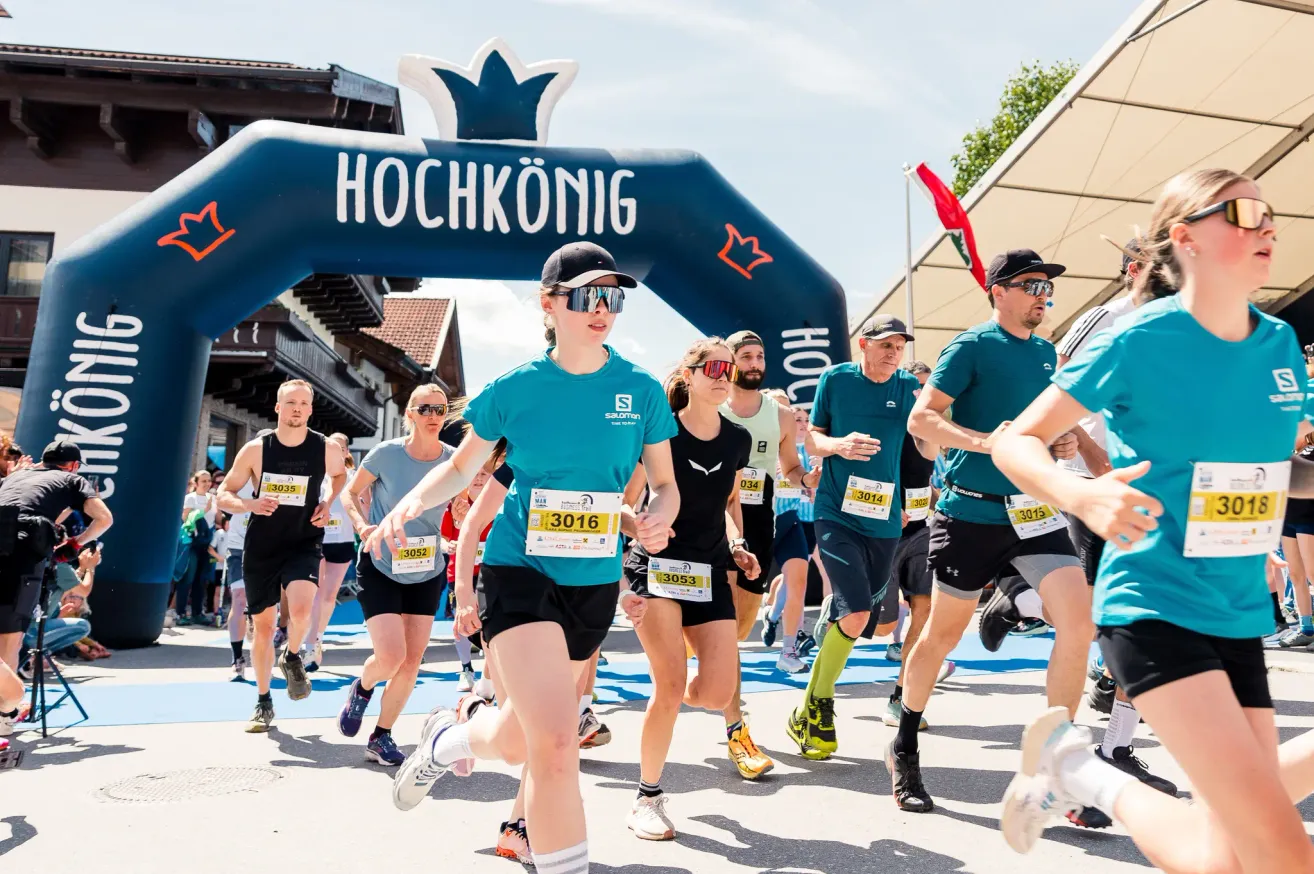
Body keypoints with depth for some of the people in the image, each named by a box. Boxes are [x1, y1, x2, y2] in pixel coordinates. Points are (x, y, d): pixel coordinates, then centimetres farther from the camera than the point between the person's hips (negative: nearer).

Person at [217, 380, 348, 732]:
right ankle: (263, 703, 26)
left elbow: (340, 475, 17)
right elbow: (224, 495, 2)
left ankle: (292, 658, 8)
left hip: (303, 543, -1)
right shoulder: (255, 449, -7)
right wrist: (249, 504, -19)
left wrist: (328, 503, -1)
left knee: (300, 610, -27)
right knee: (263, 627, 8)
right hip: (260, 547, 1)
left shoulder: (327, 449, -6)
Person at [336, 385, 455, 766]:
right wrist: (363, 526, -19)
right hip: (380, 567, -3)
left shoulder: (454, 460, -7)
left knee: (413, 660, 3)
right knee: (391, 656, -14)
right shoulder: (386, 454, -14)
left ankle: (381, 737, 22)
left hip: (427, 572, 3)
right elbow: (351, 494, 0)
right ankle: (361, 689, 23)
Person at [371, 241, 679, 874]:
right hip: (518, 569, -3)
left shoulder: (642, 391, -3)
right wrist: (412, 501, -11)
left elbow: (664, 484, 7)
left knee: (515, 741, 19)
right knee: (556, 744, -22)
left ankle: (452, 735, 55)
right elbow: (462, 466, 8)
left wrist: (659, 518, -16)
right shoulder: (514, 388, -6)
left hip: (594, 581, 3)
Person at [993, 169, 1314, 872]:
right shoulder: (1139, 340, -11)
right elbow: (1015, 441, -9)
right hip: (1152, 608, -7)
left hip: (1240, 616, 7)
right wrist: (1082, 495, -28)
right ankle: (1076, 767, 5)